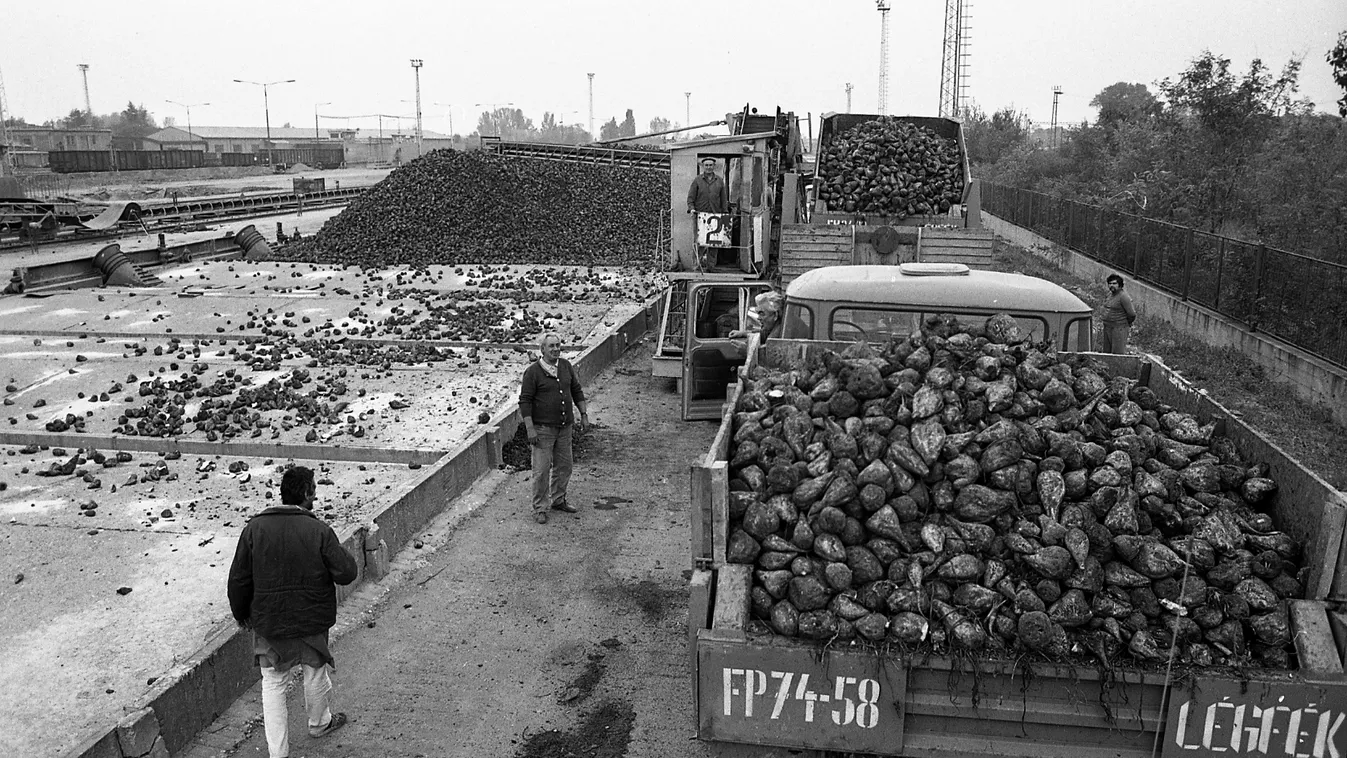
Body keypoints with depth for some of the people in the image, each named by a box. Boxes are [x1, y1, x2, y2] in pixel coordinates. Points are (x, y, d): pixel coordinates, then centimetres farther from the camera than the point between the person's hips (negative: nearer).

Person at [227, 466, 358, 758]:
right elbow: (346, 573, -15)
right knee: (316, 670, 22)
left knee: (273, 682, 13)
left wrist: (241, 613, 12)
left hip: (269, 623, 1)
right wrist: (340, 552, 5)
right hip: (312, 621, -1)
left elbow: (239, 579, -3)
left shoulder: (255, 528, -9)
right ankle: (319, 722, 44)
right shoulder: (319, 531, -16)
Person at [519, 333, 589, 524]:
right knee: (542, 469, -3)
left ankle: (558, 500, 31)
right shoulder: (533, 371, -12)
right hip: (543, 428, -6)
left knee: (564, 466, 14)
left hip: (565, 427, 6)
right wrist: (530, 429, -17)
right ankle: (539, 508, 8)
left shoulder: (566, 366, 5)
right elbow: (525, 401, -12)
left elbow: (577, 390, 15)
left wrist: (584, 415, 12)